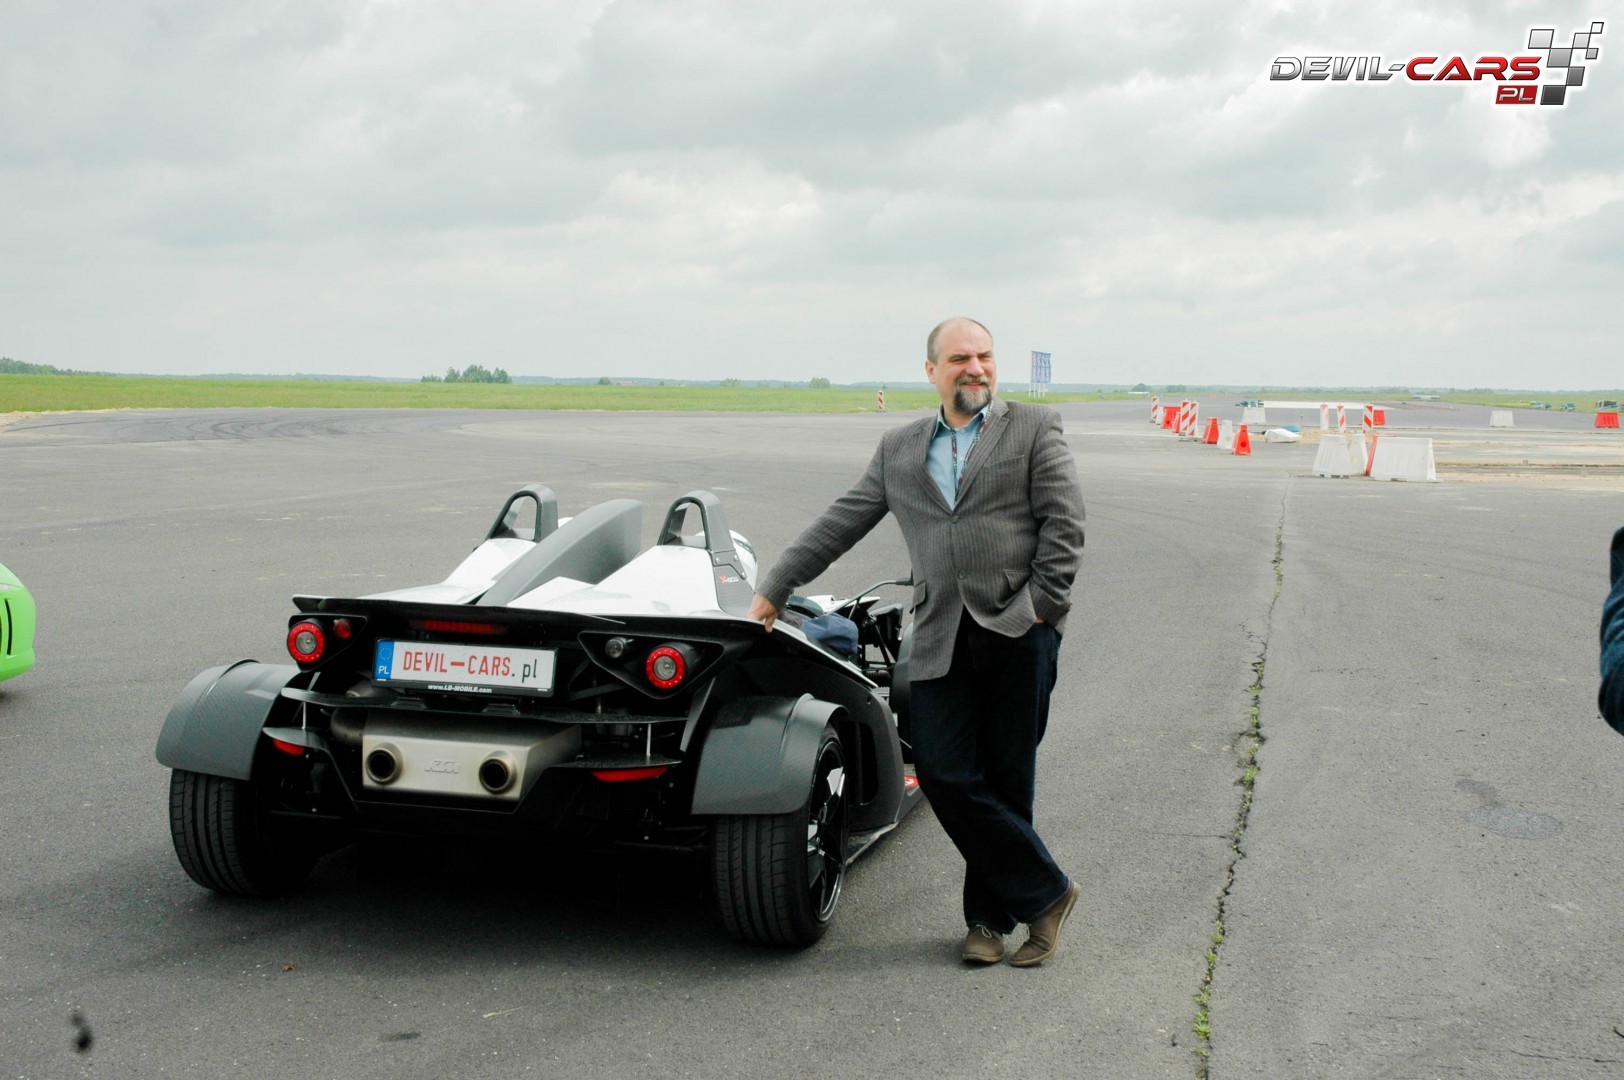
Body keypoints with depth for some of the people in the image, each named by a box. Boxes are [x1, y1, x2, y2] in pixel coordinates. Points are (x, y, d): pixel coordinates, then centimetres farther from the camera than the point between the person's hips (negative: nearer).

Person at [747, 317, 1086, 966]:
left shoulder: (1035, 429, 9)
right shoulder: (898, 449, 19)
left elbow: (1064, 523, 1)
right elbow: (840, 524, 20)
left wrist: (1041, 607, -8)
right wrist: (773, 591, 16)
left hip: (1017, 630, -3)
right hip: (940, 639, 3)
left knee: (1004, 779, 0)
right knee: (944, 773, -8)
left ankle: (991, 914, 17)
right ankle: (1044, 893, 5)